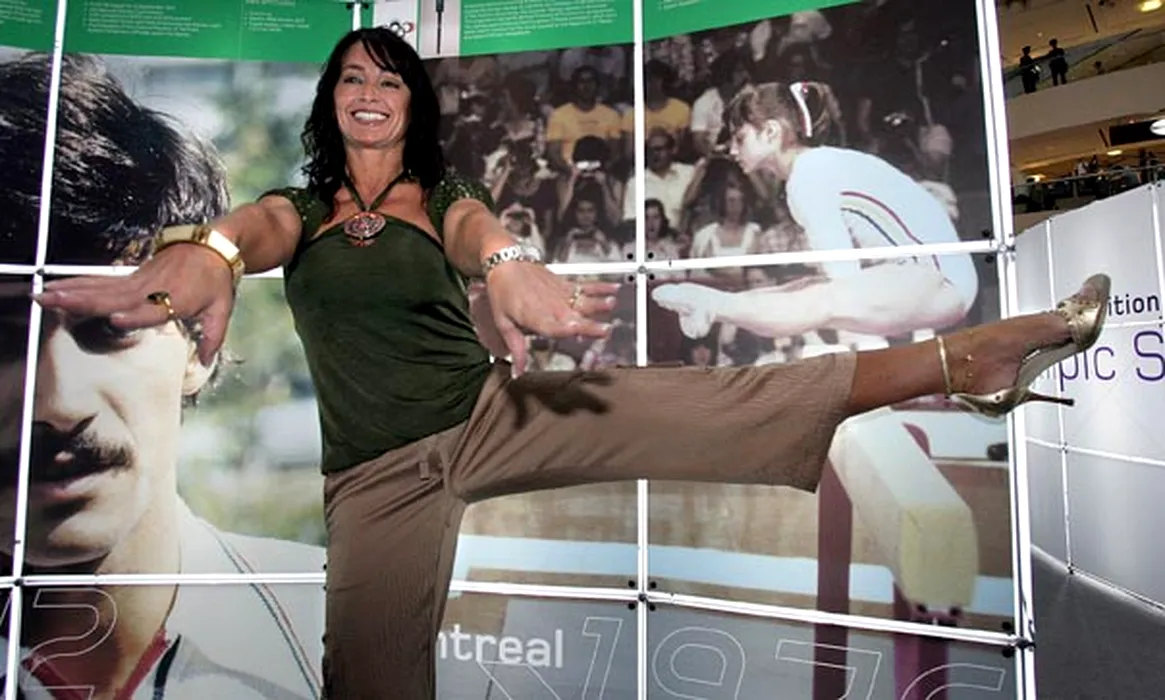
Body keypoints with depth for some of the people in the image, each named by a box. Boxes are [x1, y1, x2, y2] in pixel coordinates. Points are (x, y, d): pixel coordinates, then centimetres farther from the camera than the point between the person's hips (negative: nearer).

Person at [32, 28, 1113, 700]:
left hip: (493, 413, -1)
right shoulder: (302, 206, 9)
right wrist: (207, 250, -42)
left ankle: (972, 359, -7)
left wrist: (510, 265, -43)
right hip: (375, 474, 2)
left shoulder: (442, 196, 9)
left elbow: (478, 234, -17)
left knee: (720, 401, -11)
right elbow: (257, 227, -16)